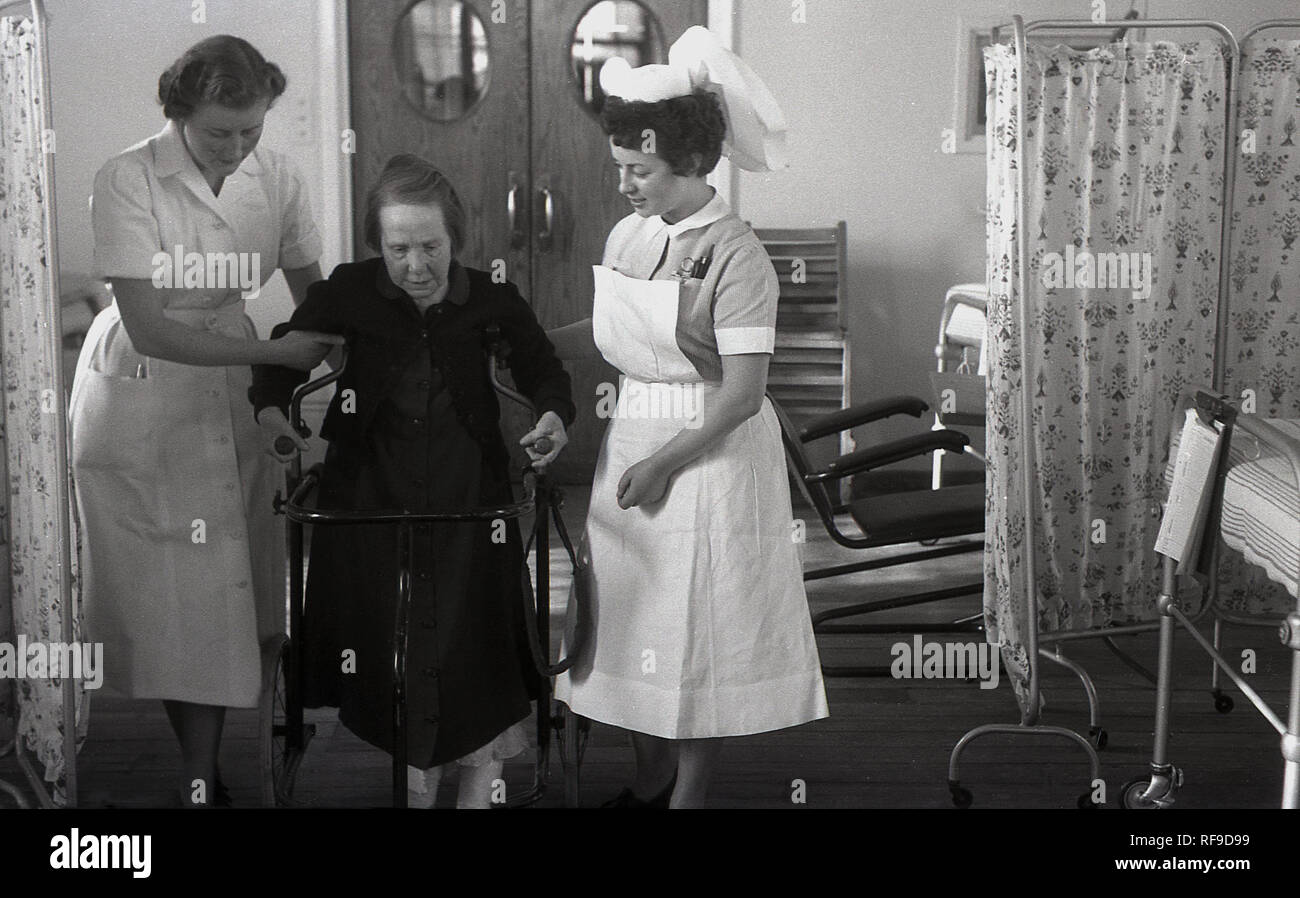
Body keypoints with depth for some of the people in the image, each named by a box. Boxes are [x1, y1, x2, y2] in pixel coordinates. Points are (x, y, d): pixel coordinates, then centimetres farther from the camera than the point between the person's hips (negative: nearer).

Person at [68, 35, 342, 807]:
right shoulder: (128, 183, -18)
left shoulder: (278, 180, -6)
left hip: (230, 395, 4)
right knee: (170, 595, -1)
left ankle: (203, 773, 20)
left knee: (226, 591, 5)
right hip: (140, 398, -3)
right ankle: (201, 777, 9)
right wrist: (272, 353, -27)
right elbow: (149, 330, -22)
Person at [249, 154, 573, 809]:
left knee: (475, 654, -3)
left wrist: (553, 417, -17)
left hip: (468, 506, 0)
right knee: (390, 656, 3)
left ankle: (477, 793, 15)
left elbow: (544, 371, 5)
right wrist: (271, 410, -16)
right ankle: (416, 787, 21)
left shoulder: (490, 301, -3)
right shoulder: (348, 294, -4)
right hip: (372, 503, 0)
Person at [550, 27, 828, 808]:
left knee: (699, 625, 5)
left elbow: (742, 393, -19)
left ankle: (690, 793, 19)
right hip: (634, 436, 7)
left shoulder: (735, 255, -17)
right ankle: (651, 779, 32)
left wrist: (664, 463, -19)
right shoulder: (628, 237, 3)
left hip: (710, 451, -7)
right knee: (635, 613, 14)